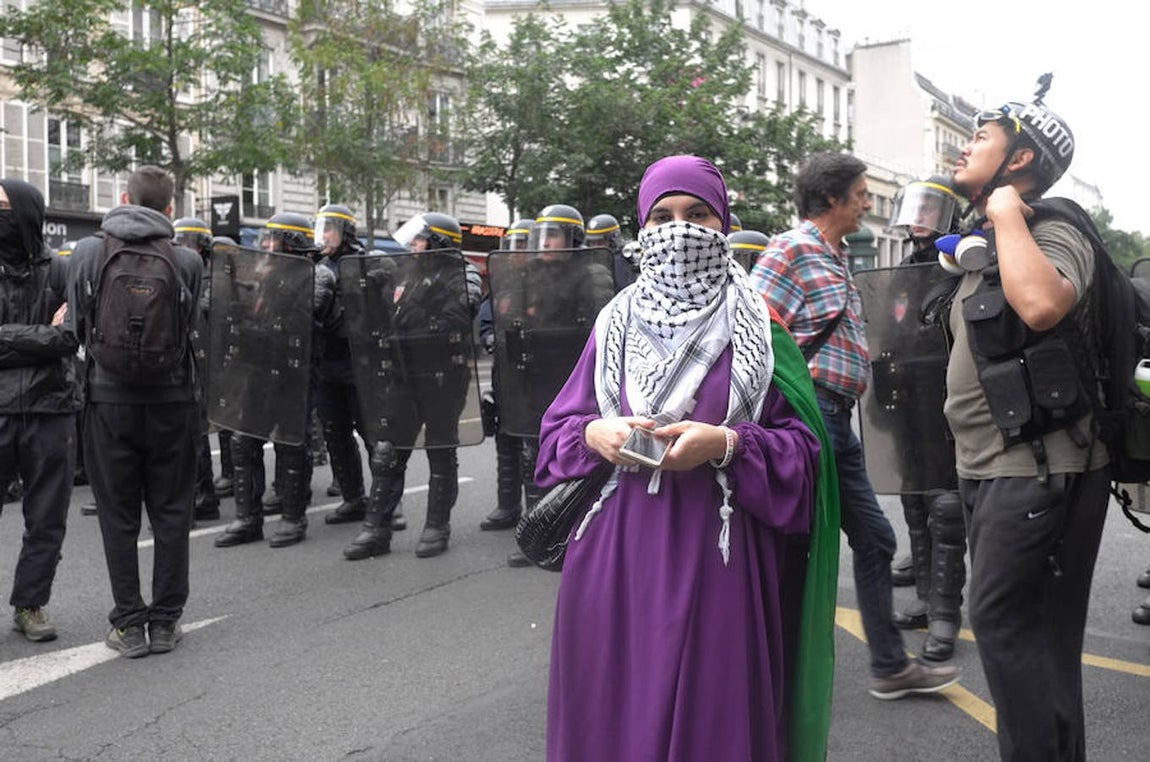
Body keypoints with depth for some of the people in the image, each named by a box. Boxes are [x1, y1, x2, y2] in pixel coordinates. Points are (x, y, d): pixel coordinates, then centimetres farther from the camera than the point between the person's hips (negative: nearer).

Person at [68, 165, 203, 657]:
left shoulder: (88, 252, -3)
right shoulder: (187, 261, -5)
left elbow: (77, 326, 4)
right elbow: (189, 328, 1)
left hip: (109, 399, 0)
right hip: (172, 399, 0)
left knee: (118, 516, 9)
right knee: (171, 513, 11)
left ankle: (129, 625, 14)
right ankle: (166, 621, 17)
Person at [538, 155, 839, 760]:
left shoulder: (757, 329, 1)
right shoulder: (616, 324, 7)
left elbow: (802, 448, -2)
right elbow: (555, 433, 10)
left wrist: (726, 445, -18)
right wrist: (594, 434, -11)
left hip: (718, 562, -2)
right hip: (617, 562, 2)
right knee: (612, 713, 9)